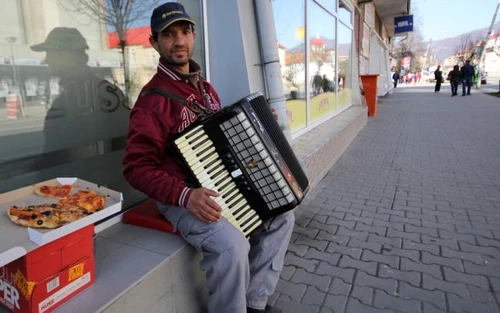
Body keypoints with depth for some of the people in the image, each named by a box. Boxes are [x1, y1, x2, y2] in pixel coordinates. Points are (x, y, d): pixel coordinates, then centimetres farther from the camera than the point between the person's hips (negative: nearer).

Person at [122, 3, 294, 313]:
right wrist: (185, 195, -31)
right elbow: (137, 167, -19)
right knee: (232, 244, -32)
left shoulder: (204, 87, 11)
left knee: (282, 215, 4)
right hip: (180, 197, -8)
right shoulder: (153, 99, -17)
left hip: (218, 185, 9)